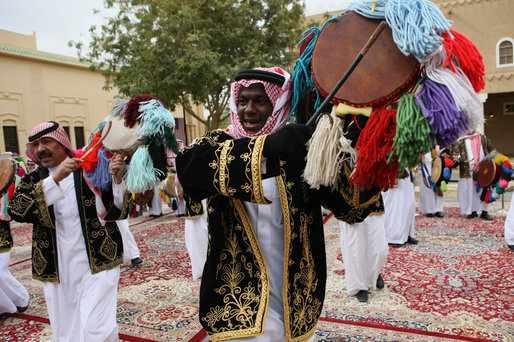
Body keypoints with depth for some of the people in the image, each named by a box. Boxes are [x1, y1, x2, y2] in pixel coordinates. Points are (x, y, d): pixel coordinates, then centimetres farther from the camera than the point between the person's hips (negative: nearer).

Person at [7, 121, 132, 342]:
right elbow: (16, 210, -15)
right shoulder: (32, 181, 6)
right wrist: (54, 179, -26)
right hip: (56, 273, 4)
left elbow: (117, 212, -6)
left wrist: (117, 178, -23)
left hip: (97, 266, -3)